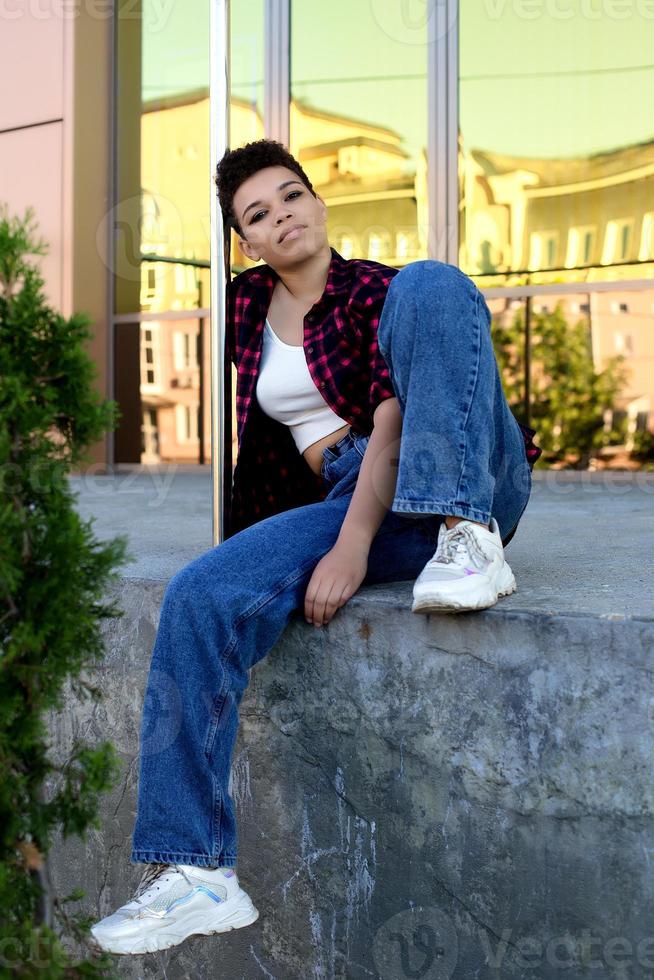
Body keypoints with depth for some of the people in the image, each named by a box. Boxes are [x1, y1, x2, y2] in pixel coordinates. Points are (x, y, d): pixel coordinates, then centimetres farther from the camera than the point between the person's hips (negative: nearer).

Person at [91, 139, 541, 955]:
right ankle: (193, 872, -18)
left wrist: (352, 546, -24)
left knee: (431, 284, -25)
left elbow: (393, 420, -15)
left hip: (474, 483, -4)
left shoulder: (376, 291, 1)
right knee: (199, 599, -21)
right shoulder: (246, 306, 15)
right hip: (353, 505, 4)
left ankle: (471, 540, -35)